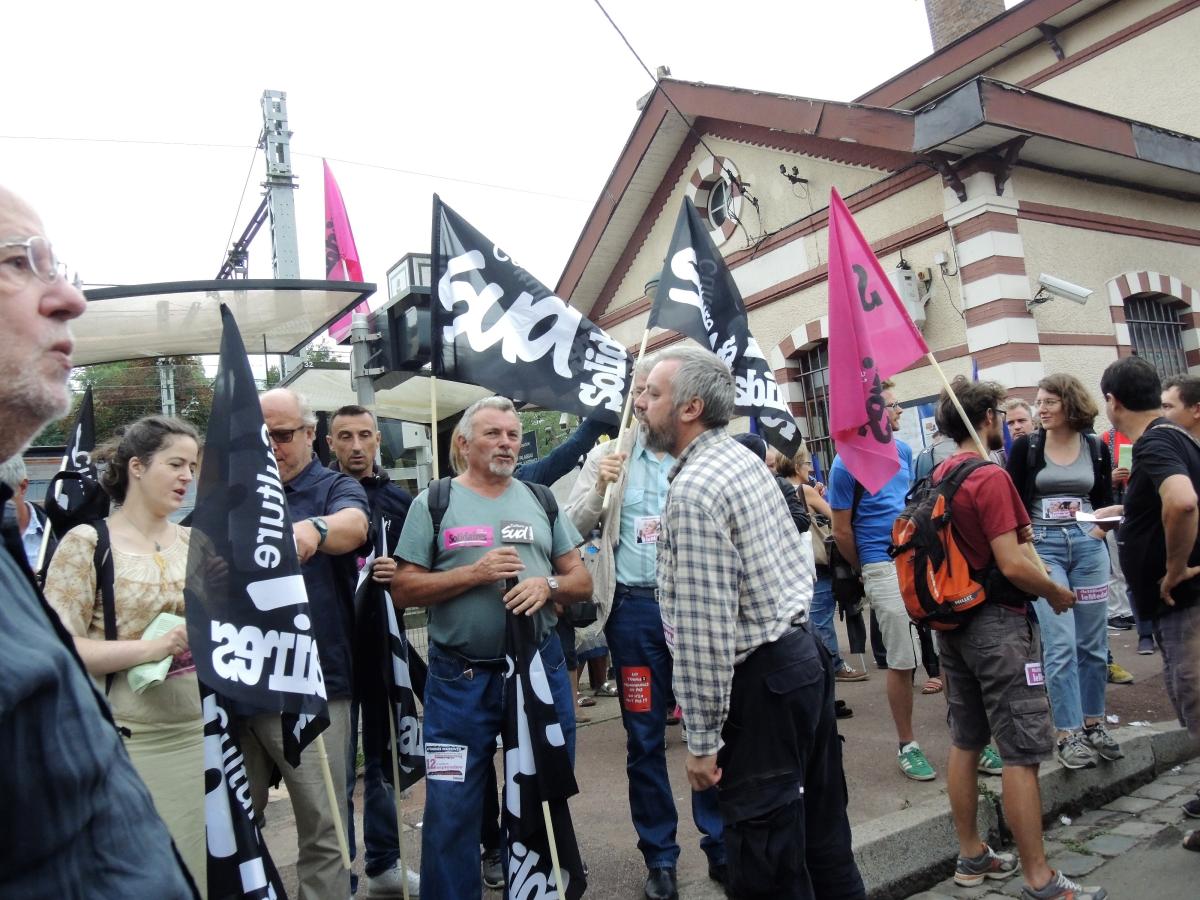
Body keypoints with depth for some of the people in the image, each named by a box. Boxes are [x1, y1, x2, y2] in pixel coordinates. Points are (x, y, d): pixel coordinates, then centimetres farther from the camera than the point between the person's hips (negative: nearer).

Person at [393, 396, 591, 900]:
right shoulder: (433, 503, 0)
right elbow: (403, 590, -5)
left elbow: (582, 581, 9)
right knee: (452, 808, 5)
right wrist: (474, 574, -17)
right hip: (461, 678, -3)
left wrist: (547, 584, -13)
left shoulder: (541, 500, 8)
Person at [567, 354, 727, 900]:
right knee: (644, 738, 11)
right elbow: (571, 528, 2)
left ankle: (721, 846, 28)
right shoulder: (607, 457, 5)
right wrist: (599, 490, -13)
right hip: (636, 609, 1)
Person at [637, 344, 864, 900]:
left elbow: (703, 628, -22)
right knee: (820, 830, 22)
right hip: (806, 651, 10)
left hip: (761, 682, -10)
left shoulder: (693, 491, -20)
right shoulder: (746, 459, 8)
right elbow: (801, 561, 17)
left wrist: (702, 739, -16)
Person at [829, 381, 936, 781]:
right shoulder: (847, 463, -10)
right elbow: (842, 531, -4)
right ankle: (907, 745, 16)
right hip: (885, 567, -6)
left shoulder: (903, 451, 10)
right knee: (901, 661, 1)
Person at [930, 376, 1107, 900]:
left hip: (954, 623, 8)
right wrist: (1057, 594, -5)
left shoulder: (940, 477, 7)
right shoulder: (990, 477, -18)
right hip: (998, 625, -8)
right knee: (1022, 753, 1)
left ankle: (971, 858, 27)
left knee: (965, 743, 15)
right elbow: (1012, 566, -21)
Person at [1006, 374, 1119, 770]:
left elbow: (1105, 501, 15)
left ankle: (1093, 724, 22)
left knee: (1093, 643, 9)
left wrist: (1100, 532, -3)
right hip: (1043, 548, -3)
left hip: (1088, 547, 3)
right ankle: (1069, 734, 0)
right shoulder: (1025, 447, 0)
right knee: (1061, 645, -7)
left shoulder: (1096, 448, 6)